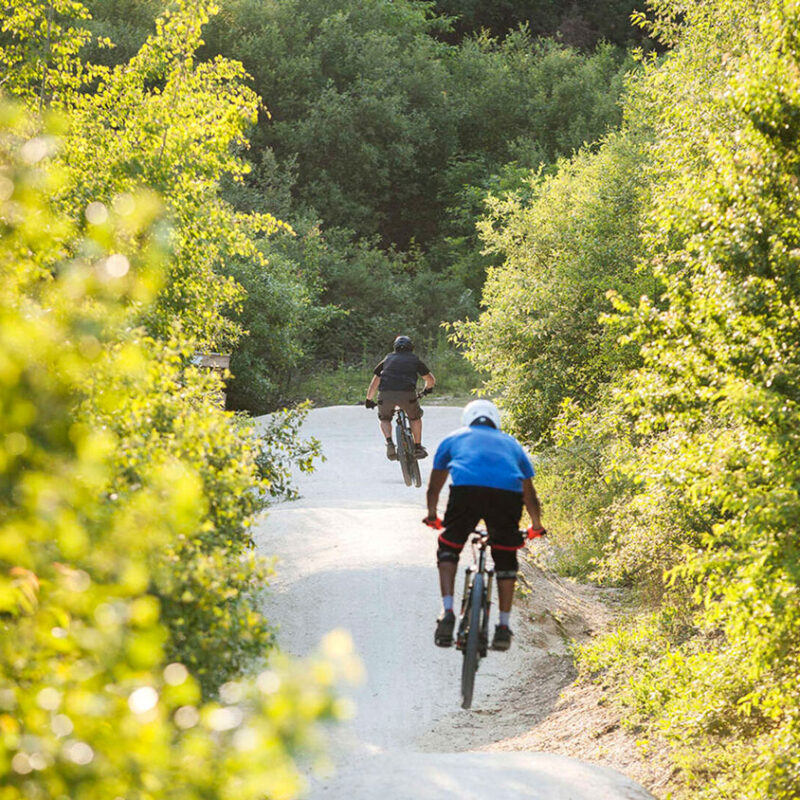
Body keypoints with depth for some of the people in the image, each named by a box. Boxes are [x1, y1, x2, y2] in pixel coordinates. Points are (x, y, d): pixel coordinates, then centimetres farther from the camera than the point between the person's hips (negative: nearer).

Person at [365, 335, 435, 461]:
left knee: (384, 419, 27)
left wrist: (369, 400, 34)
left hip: (385, 395, 1)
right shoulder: (414, 360, 23)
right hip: (407, 394, -1)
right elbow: (431, 380, 25)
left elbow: (374, 382, 23)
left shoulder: (387, 360, 26)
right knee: (415, 417, 28)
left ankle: (389, 443, 3)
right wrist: (427, 389, 47)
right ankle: (418, 447, 26)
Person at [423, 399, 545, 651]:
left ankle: (447, 613, 2)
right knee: (505, 558, 19)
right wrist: (536, 525, 55)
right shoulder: (511, 443, 36)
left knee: (448, 549, 17)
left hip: (466, 489, -1)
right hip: (507, 494, 1)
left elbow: (434, 486, 39)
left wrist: (432, 514, 53)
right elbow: (530, 495, 42)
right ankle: (503, 626, 18)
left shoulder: (454, 439, 32)